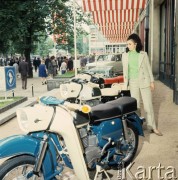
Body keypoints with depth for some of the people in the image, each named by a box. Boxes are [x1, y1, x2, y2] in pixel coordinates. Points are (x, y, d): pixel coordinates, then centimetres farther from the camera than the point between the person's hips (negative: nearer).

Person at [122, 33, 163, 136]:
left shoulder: (143, 54, 1)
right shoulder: (125, 55, 4)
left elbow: (148, 68, 4)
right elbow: (125, 70, 9)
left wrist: (152, 81, 1)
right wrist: (125, 83, 7)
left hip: (144, 81, -1)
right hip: (133, 83, 1)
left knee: (148, 105, 1)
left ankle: (152, 127, 9)